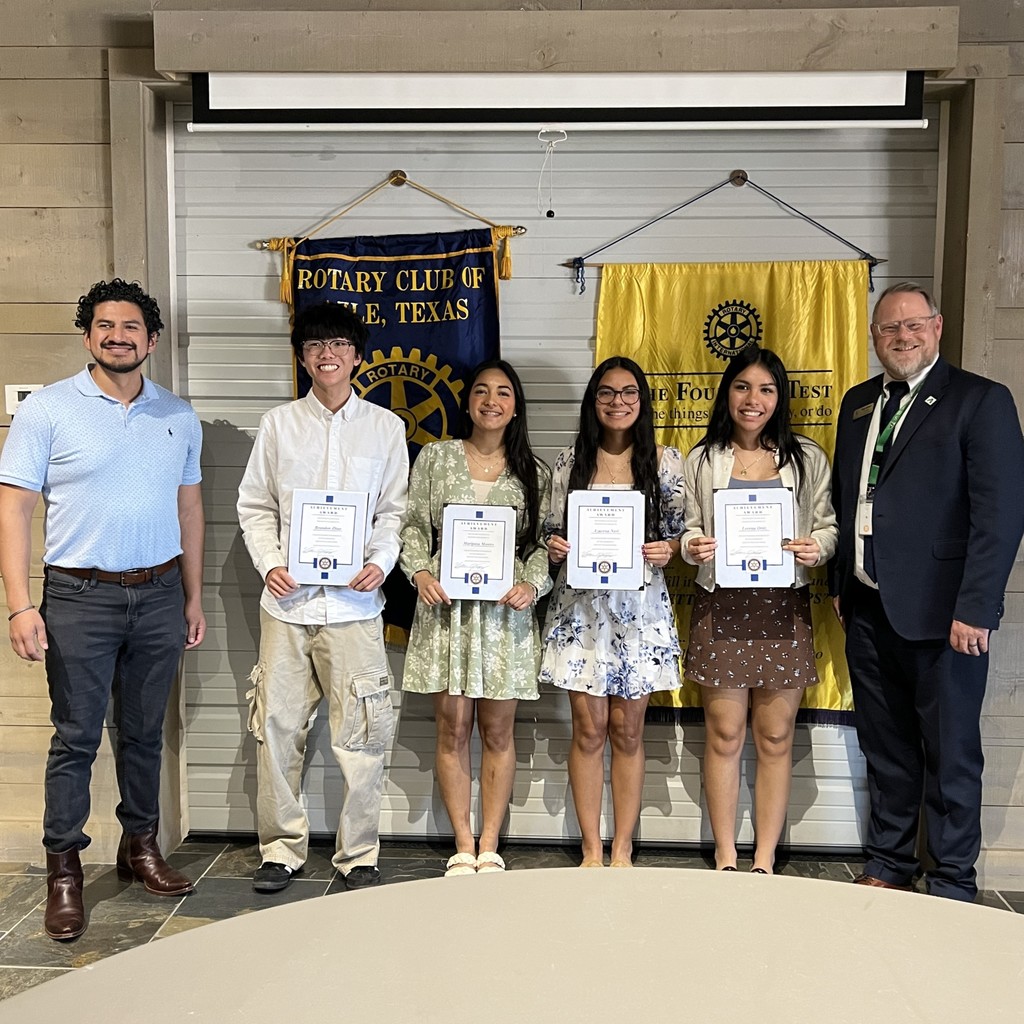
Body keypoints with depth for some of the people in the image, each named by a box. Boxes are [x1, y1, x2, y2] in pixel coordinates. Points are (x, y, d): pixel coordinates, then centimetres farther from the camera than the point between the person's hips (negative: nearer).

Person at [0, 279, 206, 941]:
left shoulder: (179, 417, 9)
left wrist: (194, 598, 12)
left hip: (159, 595, 3)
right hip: (80, 596, -3)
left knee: (145, 732, 13)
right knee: (76, 737, 2)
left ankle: (141, 847, 28)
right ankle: (64, 869, 15)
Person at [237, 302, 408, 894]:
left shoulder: (386, 427, 7)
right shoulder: (279, 424, 10)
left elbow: (396, 509, 7)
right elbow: (255, 505, 11)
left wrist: (380, 562, -10)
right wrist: (269, 564, -4)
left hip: (354, 602, -1)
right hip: (288, 600, 1)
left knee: (362, 733, 0)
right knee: (278, 726, 5)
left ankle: (359, 855, 15)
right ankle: (283, 848, 21)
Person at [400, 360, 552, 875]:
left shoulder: (533, 472, 8)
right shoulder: (435, 457, 6)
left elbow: (541, 542, 7)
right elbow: (414, 525, 5)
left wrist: (532, 585, -10)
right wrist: (420, 571, -11)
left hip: (507, 611, 1)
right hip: (446, 607, 0)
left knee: (498, 731, 6)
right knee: (453, 728, 3)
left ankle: (489, 847, 17)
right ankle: (463, 846, 15)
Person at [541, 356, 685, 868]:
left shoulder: (665, 460, 2)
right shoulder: (570, 461, 5)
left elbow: (681, 532, 6)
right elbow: (554, 533, 10)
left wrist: (668, 550, -14)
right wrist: (554, 548, -11)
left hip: (640, 608, 0)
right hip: (581, 607, 1)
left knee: (627, 730, 7)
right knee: (588, 729, 4)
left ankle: (622, 850, 19)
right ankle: (592, 851, 16)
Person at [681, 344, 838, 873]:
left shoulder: (808, 458, 6)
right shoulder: (702, 459, 7)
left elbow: (829, 526, 8)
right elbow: (689, 528, 10)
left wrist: (817, 547, -13)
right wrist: (692, 546, -12)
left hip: (783, 610, 0)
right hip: (720, 607, 0)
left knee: (775, 737, 6)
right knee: (724, 735, 4)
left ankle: (765, 860, 17)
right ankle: (725, 858, 16)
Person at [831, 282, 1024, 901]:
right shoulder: (859, 403, 13)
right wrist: (840, 585, 13)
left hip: (941, 612, -6)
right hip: (868, 610, 6)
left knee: (950, 753, 7)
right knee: (885, 749, 16)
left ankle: (953, 884, 22)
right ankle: (889, 867, 31)